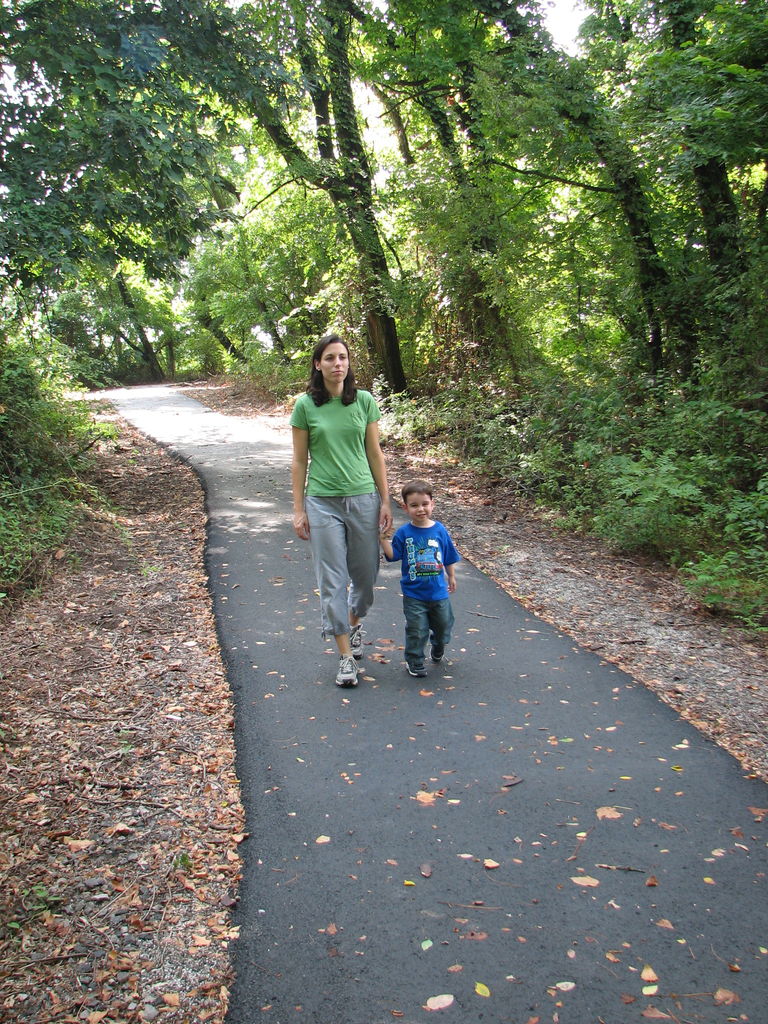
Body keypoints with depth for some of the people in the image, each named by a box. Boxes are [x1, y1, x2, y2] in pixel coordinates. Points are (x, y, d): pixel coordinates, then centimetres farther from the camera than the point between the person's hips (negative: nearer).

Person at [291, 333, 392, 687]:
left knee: (365, 573, 12)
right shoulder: (305, 406, -3)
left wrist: (385, 501, 3)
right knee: (332, 581, 0)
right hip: (323, 502, -2)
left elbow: (375, 454, 5)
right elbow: (299, 461, 1)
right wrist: (299, 509, -1)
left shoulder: (364, 401, 1)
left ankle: (354, 622, 43)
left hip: (362, 498, 2)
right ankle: (346, 656, 11)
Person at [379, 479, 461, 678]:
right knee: (417, 630, 1)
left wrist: (451, 577, 16)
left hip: (439, 591, 3)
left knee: (443, 625, 19)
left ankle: (438, 647, 49)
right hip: (414, 593, -2)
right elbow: (393, 555, -8)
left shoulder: (439, 530, -4)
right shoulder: (404, 533, -8)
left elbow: (449, 557, 8)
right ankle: (414, 662, 20)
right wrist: (384, 540, -22)